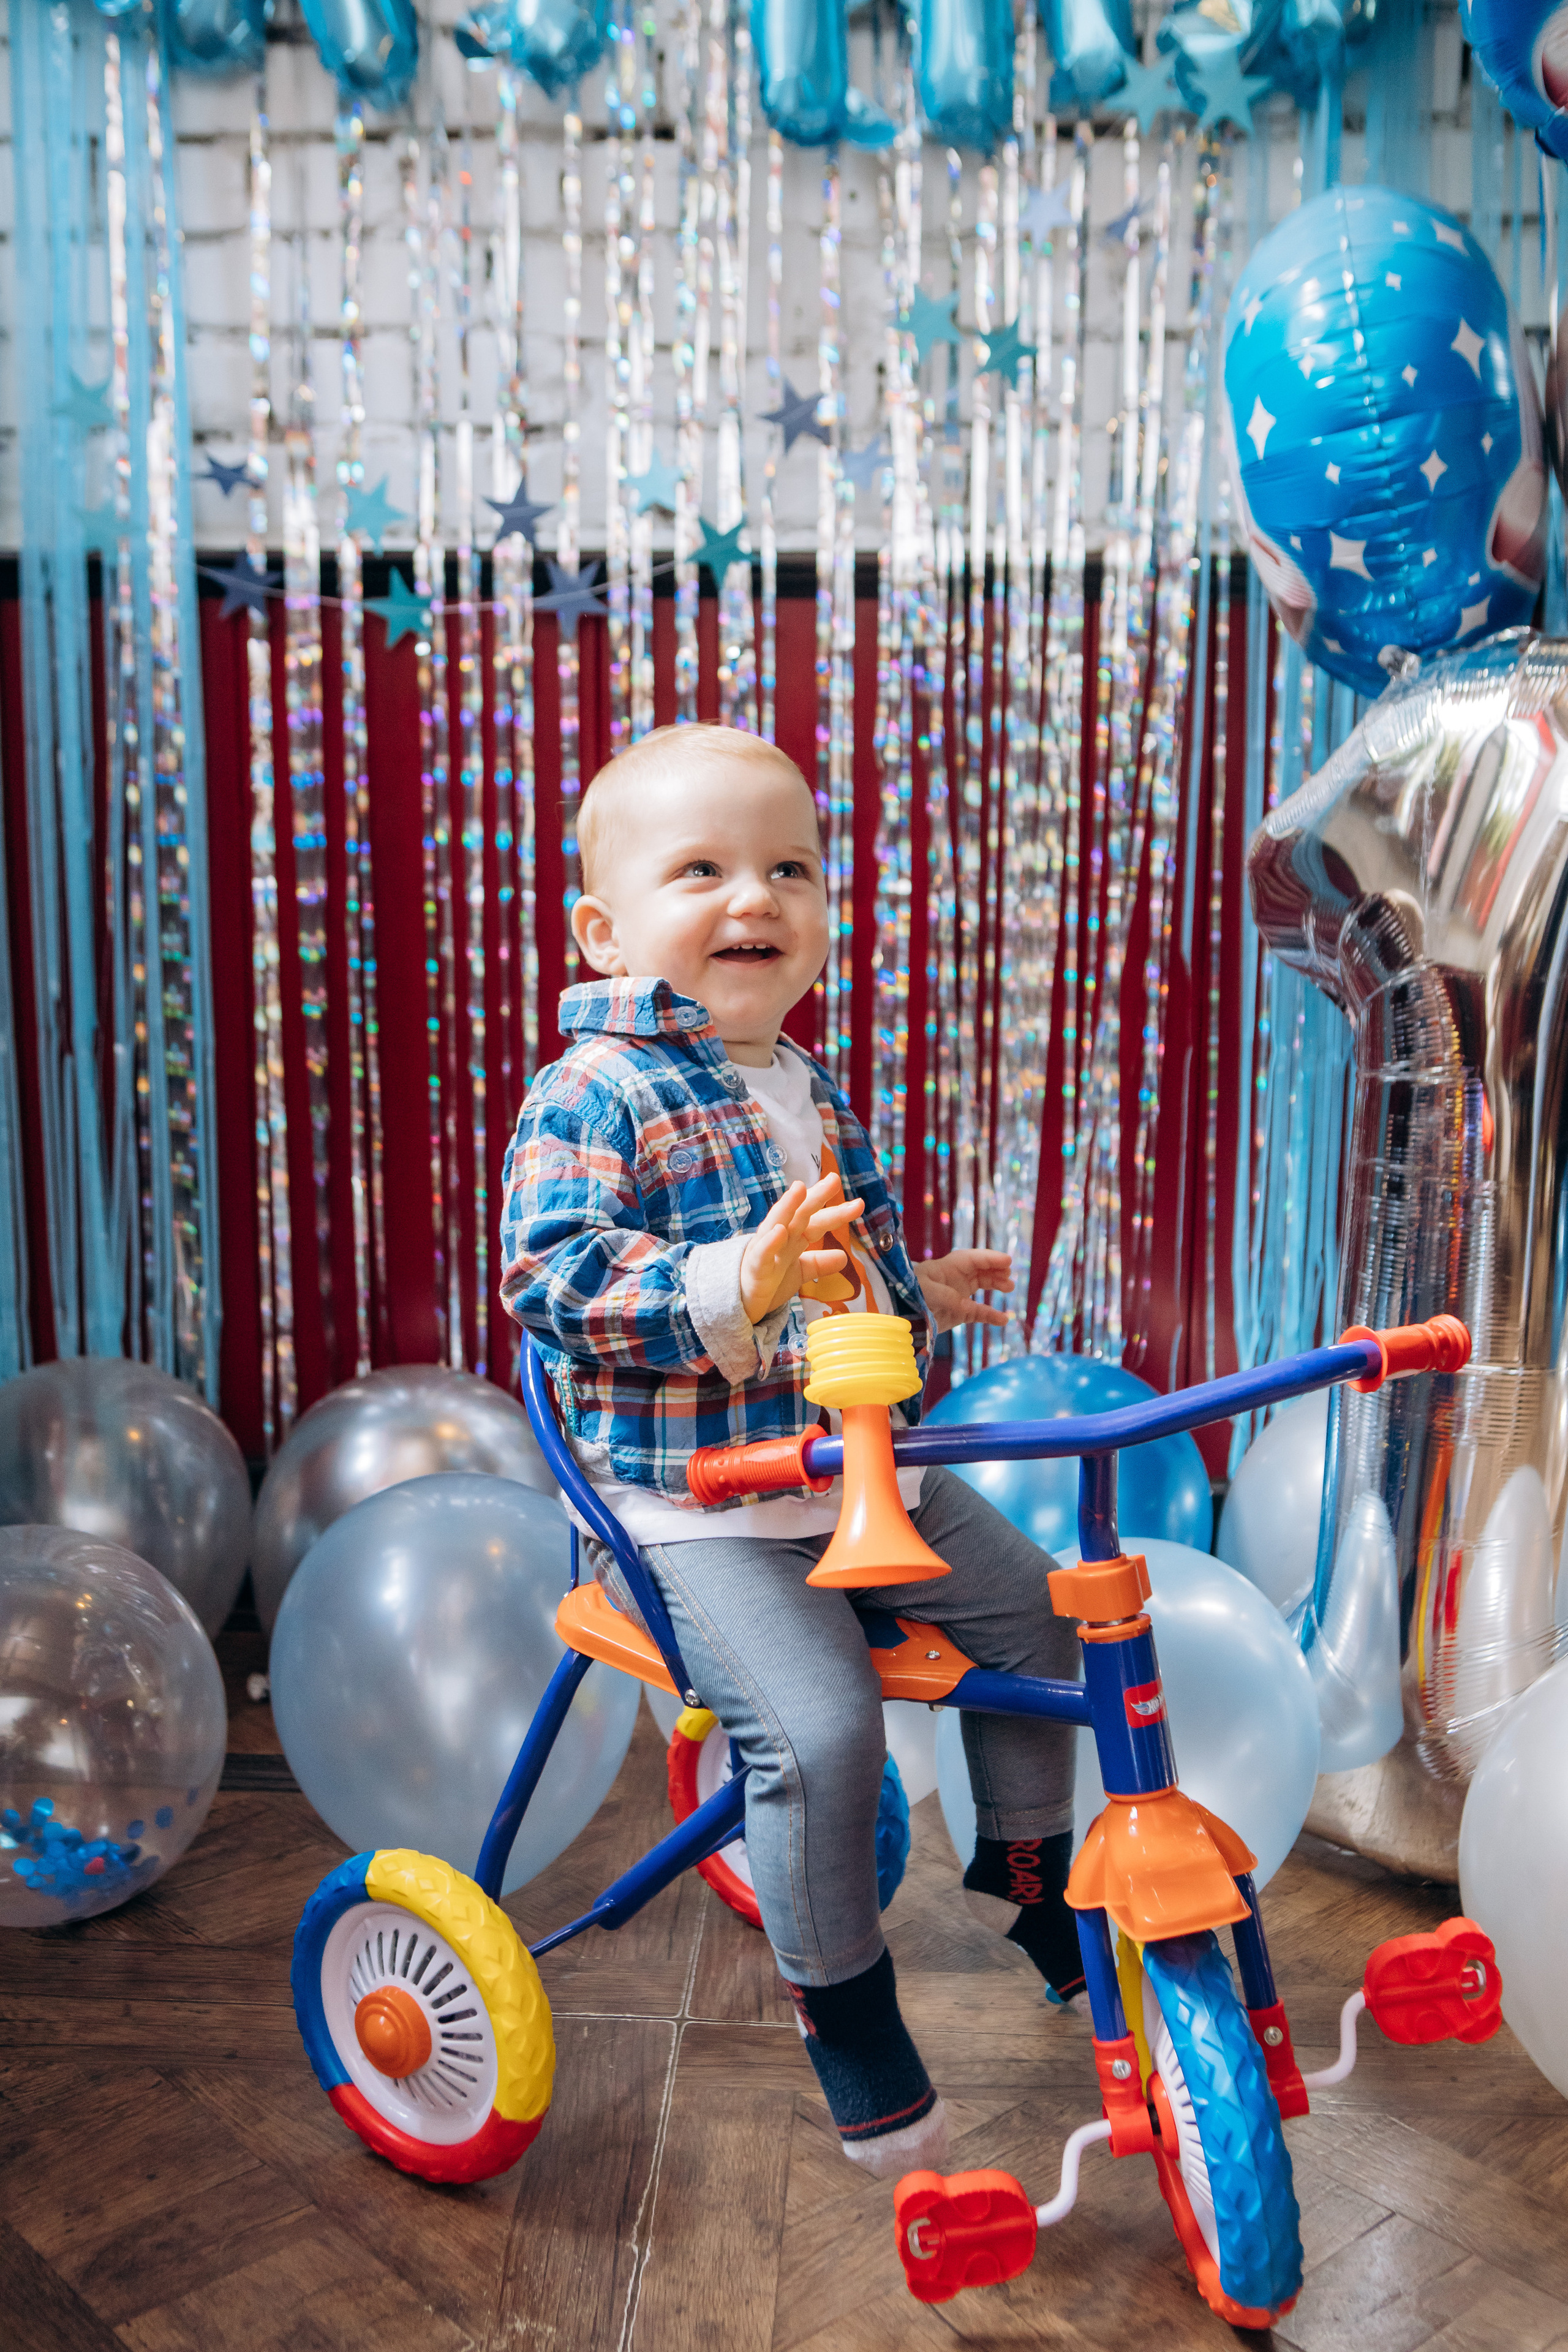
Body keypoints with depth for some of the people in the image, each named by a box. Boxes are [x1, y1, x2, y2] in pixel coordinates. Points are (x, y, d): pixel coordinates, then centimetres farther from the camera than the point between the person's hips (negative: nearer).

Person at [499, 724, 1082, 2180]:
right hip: (690, 1503, -8)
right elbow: (551, 1279, -27)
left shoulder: (807, 1089, 12)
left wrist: (919, 1291, 32)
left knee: (1038, 1610, 9)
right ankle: (840, 1995, 4)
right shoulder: (595, 1095, -15)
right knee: (817, 1725, -22)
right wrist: (738, 1282, -38)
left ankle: (1025, 1865, 32)